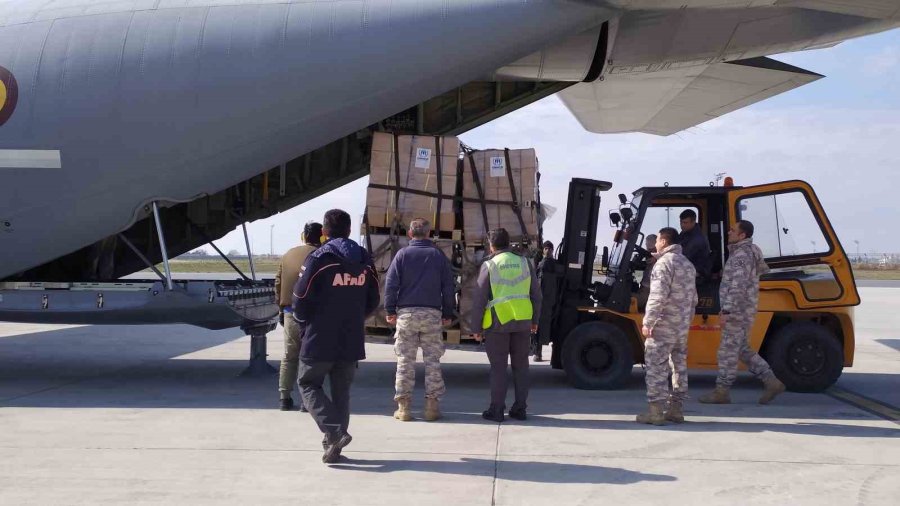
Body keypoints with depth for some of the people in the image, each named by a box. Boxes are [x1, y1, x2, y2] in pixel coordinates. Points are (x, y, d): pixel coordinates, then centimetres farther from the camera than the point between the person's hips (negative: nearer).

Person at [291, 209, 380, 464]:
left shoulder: (318, 258, -11)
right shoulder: (365, 260, 6)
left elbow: (301, 298, -10)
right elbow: (373, 302, 10)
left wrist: (302, 319, 10)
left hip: (320, 340, -4)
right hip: (352, 340, 4)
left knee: (309, 384, 8)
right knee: (341, 390, 14)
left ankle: (334, 431, -11)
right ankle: (335, 443, 12)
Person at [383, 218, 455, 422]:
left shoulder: (402, 254, 1)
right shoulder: (438, 255, 5)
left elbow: (390, 284, -4)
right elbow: (449, 286, 6)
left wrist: (390, 310, 2)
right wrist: (448, 313, 12)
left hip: (406, 313, -1)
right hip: (432, 313, 1)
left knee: (405, 361, 3)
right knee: (432, 361, 5)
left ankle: (403, 407, 3)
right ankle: (432, 405, 4)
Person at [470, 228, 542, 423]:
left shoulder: (489, 265, -5)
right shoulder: (524, 263, 5)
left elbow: (479, 299, -5)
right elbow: (536, 294, 9)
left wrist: (476, 328, 1)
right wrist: (534, 320, 19)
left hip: (497, 323, -3)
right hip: (522, 321, 3)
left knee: (498, 367, 2)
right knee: (520, 366, 10)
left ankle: (496, 410, 4)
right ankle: (519, 408, 12)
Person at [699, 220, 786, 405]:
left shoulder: (741, 255, -17)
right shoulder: (749, 252, 15)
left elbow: (738, 287, -24)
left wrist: (726, 311, -25)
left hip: (737, 312, -10)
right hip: (743, 312, 10)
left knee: (728, 351, -3)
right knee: (743, 351, 16)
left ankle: (722, 392, 3)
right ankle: (772, 382, 14)